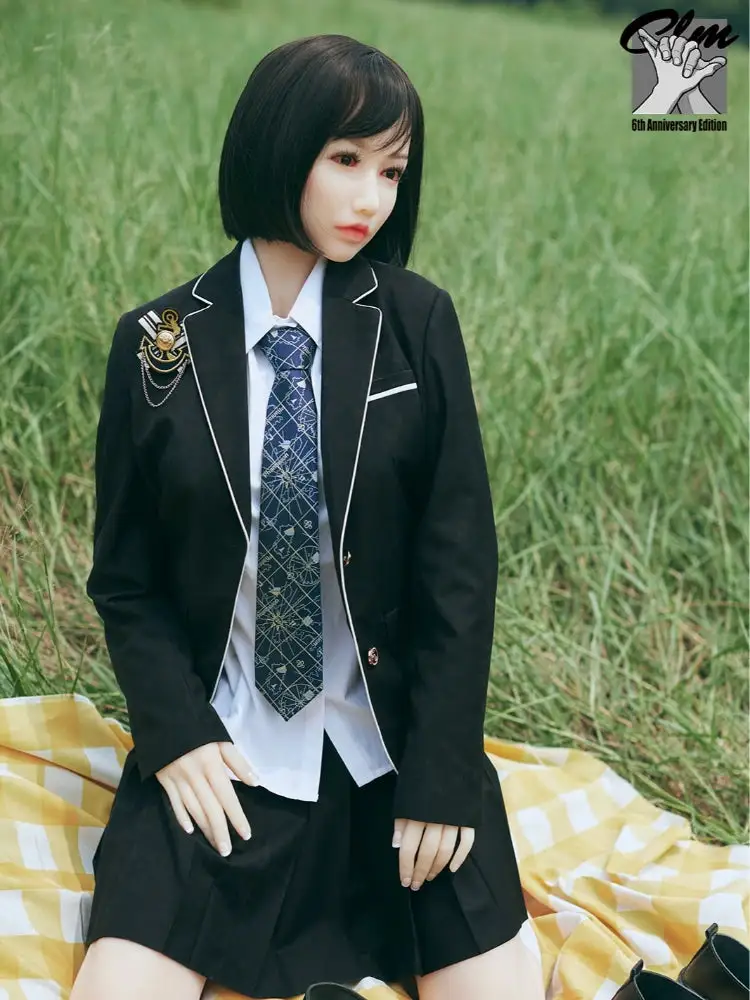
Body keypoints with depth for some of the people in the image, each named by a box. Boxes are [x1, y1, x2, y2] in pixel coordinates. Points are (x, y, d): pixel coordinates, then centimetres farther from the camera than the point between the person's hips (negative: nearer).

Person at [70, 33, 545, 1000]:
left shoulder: (419, 325, -3)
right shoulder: (160, 342, -2)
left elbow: (459, 559, -4)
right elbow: (124, 576, 4)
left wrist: (439, 772, -10)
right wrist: (176, 734, -10)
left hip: (394, 740, 1)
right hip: (220, 752, 0)